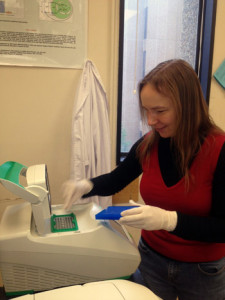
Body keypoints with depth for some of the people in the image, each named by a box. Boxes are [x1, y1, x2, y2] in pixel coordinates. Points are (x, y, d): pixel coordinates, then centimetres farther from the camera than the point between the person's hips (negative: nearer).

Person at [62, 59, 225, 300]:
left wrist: (169, 220, -33)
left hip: (204, 271, -2)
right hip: (151, 258, 3)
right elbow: (115, 180, 5)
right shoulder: (147, 145, -10)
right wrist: (86, 186, -14)